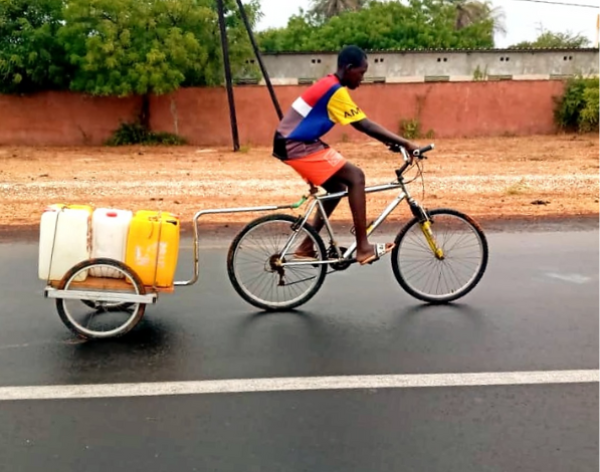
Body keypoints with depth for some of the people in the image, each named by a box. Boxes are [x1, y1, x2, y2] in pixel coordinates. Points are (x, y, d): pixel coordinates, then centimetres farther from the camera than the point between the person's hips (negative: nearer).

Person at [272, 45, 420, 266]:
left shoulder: (329, 85, 14)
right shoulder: (336, 91, -17)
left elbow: (363, 124, 17)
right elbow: (366, 126, -20)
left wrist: (392, 141, 12)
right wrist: (405, 143, -17)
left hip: (293, 144, 10)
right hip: (298, 147, -10)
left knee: (338, 187, 14)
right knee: (355, 176, -13)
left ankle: (306, 247, 19)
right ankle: (363, 248, -12)